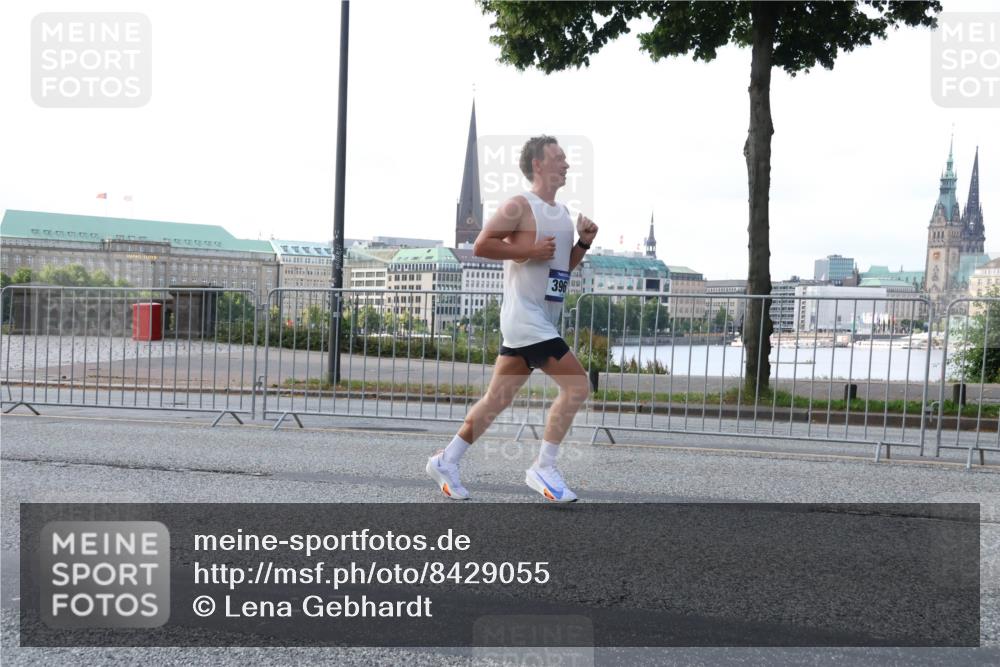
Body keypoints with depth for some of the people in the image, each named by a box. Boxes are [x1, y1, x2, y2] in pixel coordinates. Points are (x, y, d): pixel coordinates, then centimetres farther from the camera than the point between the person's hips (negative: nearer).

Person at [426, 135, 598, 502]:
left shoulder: (562, 213, 17)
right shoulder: (521, 205, -9)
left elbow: (564, 266, 24)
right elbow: (481, 245, -16)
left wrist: (584, 243, 7)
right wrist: (529, 250, -18)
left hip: (542, 321, 9)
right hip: (524, 317, -9)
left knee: (498, 398, 11)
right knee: (577, 385, -13)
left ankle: (446, 460, 20)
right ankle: (544, 468, -5)